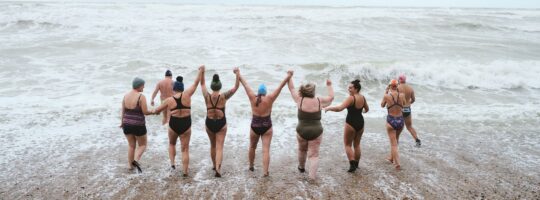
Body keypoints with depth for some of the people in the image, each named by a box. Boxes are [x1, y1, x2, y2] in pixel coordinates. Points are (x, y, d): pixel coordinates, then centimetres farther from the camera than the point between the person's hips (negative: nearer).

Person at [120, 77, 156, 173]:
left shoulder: (126, 95, 2)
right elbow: (145, 112, -17)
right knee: (142, 145, 12)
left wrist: (122, 122, 20)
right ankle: (136, 160, -11)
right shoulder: (141, 96, -16)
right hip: (138, 125, -5)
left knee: (131, 145, 21)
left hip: (127, 124, 6)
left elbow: (123, 111, 8)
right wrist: (153, 112, 2)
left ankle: (130, 164, 23)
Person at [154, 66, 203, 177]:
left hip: (173, 125, 1)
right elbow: (196, 83, 2)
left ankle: (172, 163, 18)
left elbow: (157, 110, 9)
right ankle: (185, 171, 10)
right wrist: (201, 71, 11)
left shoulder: (169, 100, -3)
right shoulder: (187, 95, -7)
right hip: (186, 125, -1)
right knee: (185, 149, 7)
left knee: (172, 144, 29)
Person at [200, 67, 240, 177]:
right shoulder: (223, 97, -11)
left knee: (213, 145, 22)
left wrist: (202, 72, 14)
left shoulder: (207, 96, -6)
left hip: (209, 123, 2)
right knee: (219, 147, 0)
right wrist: (237, 74, -7)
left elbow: (202, 84, 9)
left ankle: (214, 165, 36)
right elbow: (236, 87, -6)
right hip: (221, 123, -2)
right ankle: (218, 168, -16)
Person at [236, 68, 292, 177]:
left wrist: (238, 75, 10)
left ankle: (251, 166, 36)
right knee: (266, 150, -2)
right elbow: (280, 86, -7)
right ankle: (265, 171, -6)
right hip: (267, 127, -2)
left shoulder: (253, 98, -7)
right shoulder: (269, 99, -11)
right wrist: (288, 77, -2)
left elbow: (245, 84, 2)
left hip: (254, 127, 2)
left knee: (252, 147, 21)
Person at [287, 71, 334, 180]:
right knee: (314, 154, 5)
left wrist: (290, 76, 16)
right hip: (316, 132, -1)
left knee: (302, 150, 26)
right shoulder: (319, 101, -6)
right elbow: (331, 97, 11)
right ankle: (312, 176, -3)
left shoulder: (300, 100, -7)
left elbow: (291, 88, 6)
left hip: (302, 131, 1)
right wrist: (329, 85, 24)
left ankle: (301, 167, 46)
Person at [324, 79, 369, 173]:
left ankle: (352, 164, -3)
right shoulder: (363, 97, 3)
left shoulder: (351, 98, -19)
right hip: (360, 122, 7)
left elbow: (340, 108, -30)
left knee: (348, 144, 7)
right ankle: (356, 164, 28)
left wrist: (328, 108, -19)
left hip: (351, 123, -7)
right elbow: (367, 109, 21)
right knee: (357, 144, 19)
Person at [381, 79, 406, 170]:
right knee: (395, 140, 25)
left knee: (393, 143, 3)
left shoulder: (386, 96, -12)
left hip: (391, 120, -3)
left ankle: (397, 164, -5)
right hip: (400, 120, 3)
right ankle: (391, 158, 41)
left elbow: (382, 105, 7)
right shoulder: (402, 95, -6)